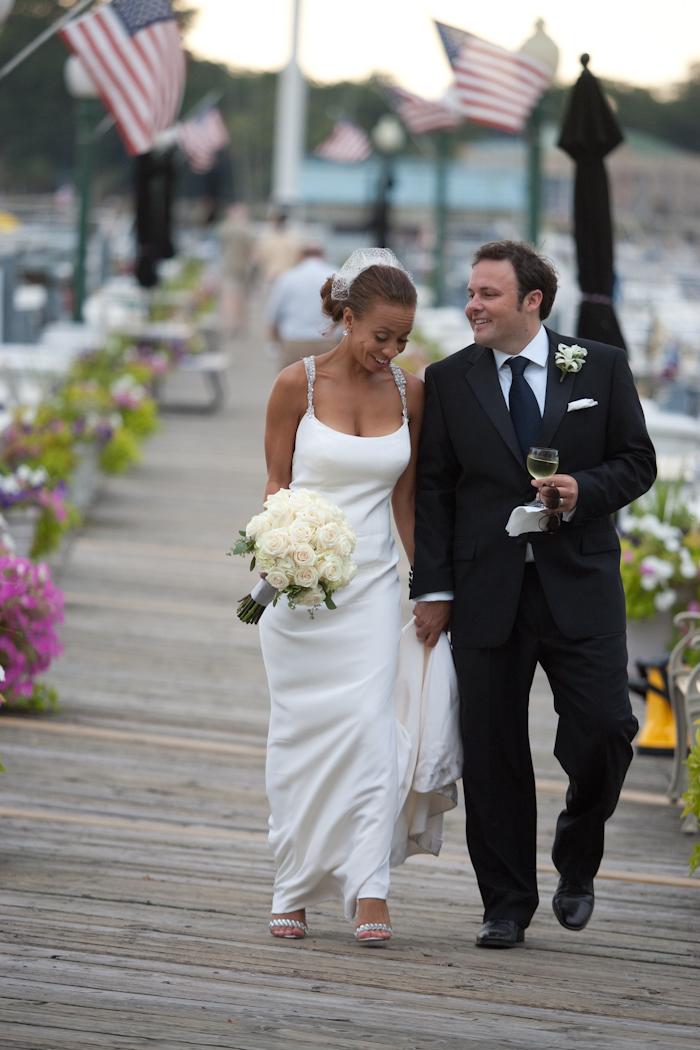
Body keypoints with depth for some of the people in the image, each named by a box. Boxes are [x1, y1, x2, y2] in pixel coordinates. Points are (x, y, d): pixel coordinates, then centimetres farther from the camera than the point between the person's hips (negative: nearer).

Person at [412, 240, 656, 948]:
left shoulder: (601, 367, 4)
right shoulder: (449, 381, 6)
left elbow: (637, 462, 8)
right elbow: (433, 490, 5)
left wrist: (586, 490, -13)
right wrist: (433, 588, -2)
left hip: (579, 586, -1)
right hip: (486, 592, 1)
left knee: (603, 729, -10)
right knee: (492, 754, 2)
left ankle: (576, 863, 18)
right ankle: (507, 903, 13)